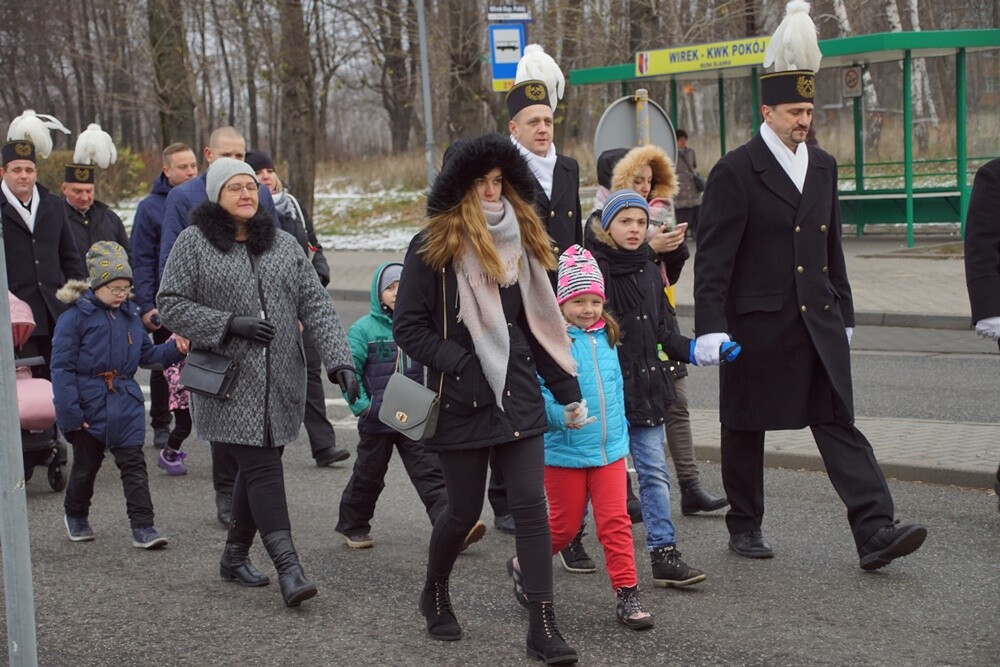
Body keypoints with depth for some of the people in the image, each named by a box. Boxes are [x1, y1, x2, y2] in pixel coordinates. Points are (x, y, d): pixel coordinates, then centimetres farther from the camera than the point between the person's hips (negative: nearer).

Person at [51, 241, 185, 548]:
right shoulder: (76, 317, -11)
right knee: (86, 465, 12)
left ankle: (143, 527, -1)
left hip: (125, 402, 3)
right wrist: (70, 412, -16)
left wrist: (174, 350, -2)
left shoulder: (129, 314, 6)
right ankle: (75, 517, 36)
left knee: (133, 464, -2)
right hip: (88, 404, -3)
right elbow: (62, 367, -12)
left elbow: (146, 353, 16)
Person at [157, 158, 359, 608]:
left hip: (281, 381, 5)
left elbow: (315, 304, 5)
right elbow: (170, 304, -3)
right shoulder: (194, 243, 0)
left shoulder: (284, 245, 12)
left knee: (258, 467, 10)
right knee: (261, 467, -12)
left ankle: (235, 554, 27)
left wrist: (339, 359, -7)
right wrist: (228, 325, -15)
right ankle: (287, 566, -15)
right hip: (229, 382, -4)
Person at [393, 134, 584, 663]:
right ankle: (435, 594, 35)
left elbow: (540, 322, 13)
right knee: (464, 511, 7)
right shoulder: (432, 248, -6)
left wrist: (567, 391, 12)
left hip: (518, 397, 4)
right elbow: (407, 327, -9)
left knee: (531, 505, -4)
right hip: (462, 403, -4)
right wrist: (460, 364, -19)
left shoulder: (520, 242, 8)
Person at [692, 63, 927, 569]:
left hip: (819, 320, 5)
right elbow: (713, 256, -11)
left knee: (839, 422, -2)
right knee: (746, 428, 8)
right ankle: (744, 527, 24)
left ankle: (874, 532, -6)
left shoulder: (823, 166, 12)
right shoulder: (735, 171, -8)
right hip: (756, 323, -5)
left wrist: (843, 313, 20)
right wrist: (710, 327, -17)